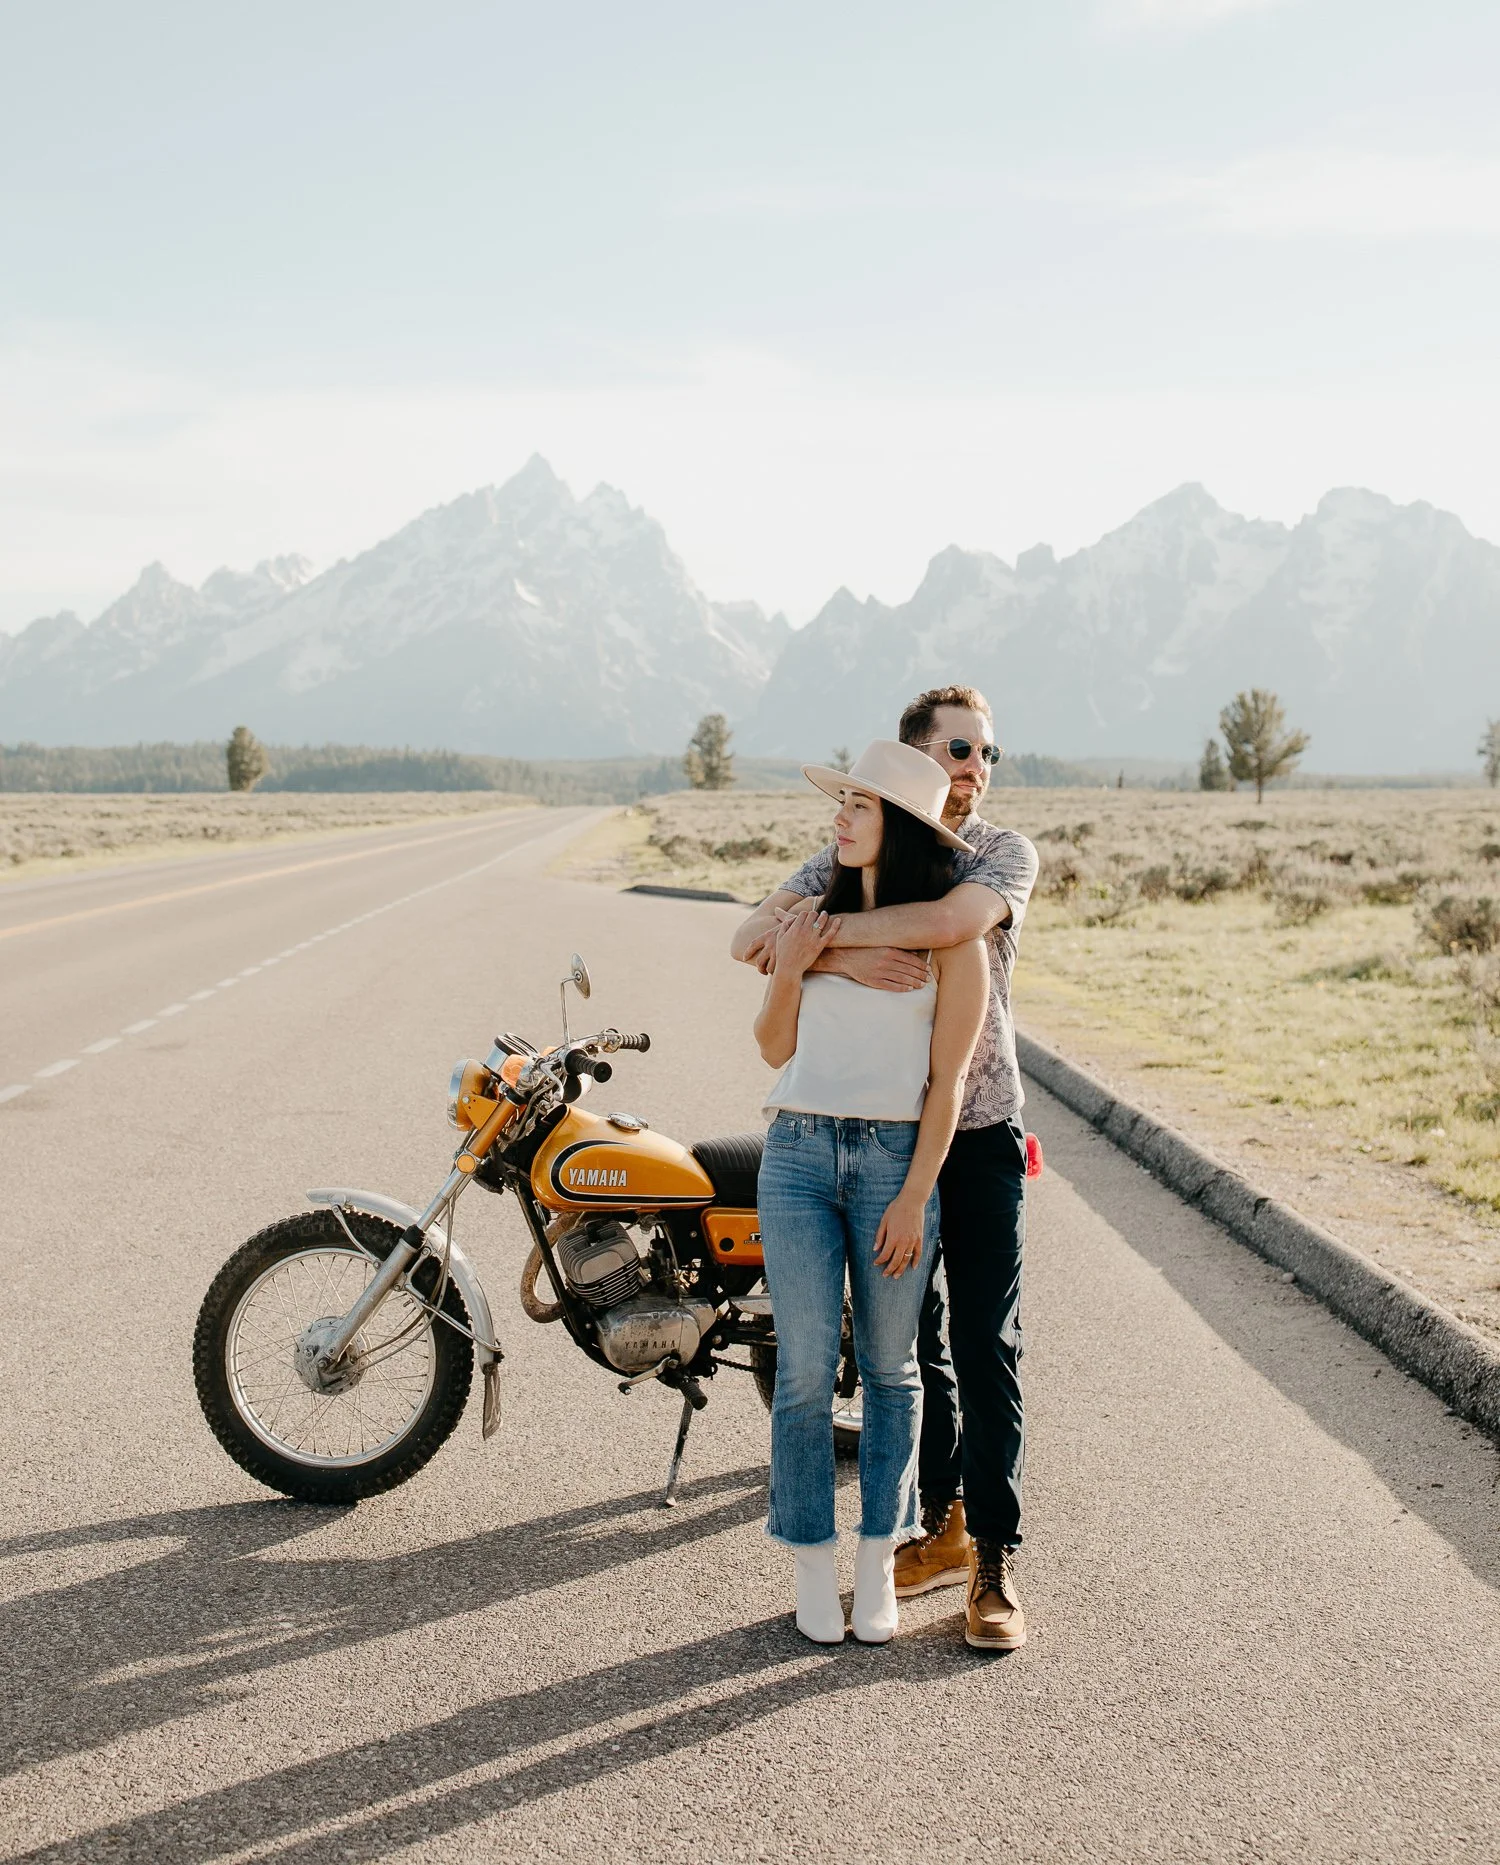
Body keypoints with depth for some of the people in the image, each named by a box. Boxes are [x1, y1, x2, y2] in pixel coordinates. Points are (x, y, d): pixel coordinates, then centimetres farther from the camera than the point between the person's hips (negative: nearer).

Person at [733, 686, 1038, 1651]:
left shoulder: (1005, 852, -4)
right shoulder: (852, 854, 4)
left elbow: (952, 920, -27)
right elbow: (750, 940, -10)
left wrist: (818, 926, -22)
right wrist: (842, 956, -27)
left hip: (981, 1135, -3)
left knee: (986, 1348, -3)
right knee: (907, 1344, 12)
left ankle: (995, 1559, 6)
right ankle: (942, 1525, 27)